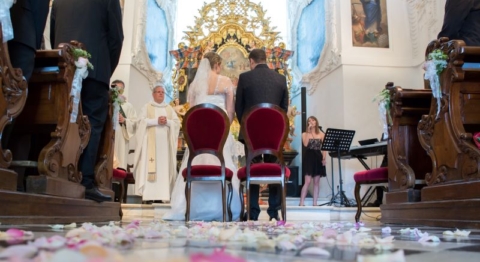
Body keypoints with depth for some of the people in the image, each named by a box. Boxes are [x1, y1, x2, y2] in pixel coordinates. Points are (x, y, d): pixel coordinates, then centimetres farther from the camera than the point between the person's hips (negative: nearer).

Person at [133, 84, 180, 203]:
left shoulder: (169, 108, 18)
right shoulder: (147, 107, 10)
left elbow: (177, 122, 8)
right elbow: (142, 121, -4)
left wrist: (167, 121, -10)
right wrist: (156, 121, -13)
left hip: (165, 141, 3)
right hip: (151, 141, -3)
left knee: (164, 166, -3)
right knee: (149, 166, -10)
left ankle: (161, 195, -2)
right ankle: (148, 195, -11)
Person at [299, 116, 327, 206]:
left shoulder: (321, 134, 9)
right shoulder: (305, 134, 5)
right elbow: (305, 144, -13)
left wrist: (324, 158, -7)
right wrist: (308, 132, -10)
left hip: (318, 157, 3)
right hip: (309, 157, -3)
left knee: (316, 182, 4)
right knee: (307, 181, -10)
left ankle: (315, 203, 9)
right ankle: (301, 202, -7)